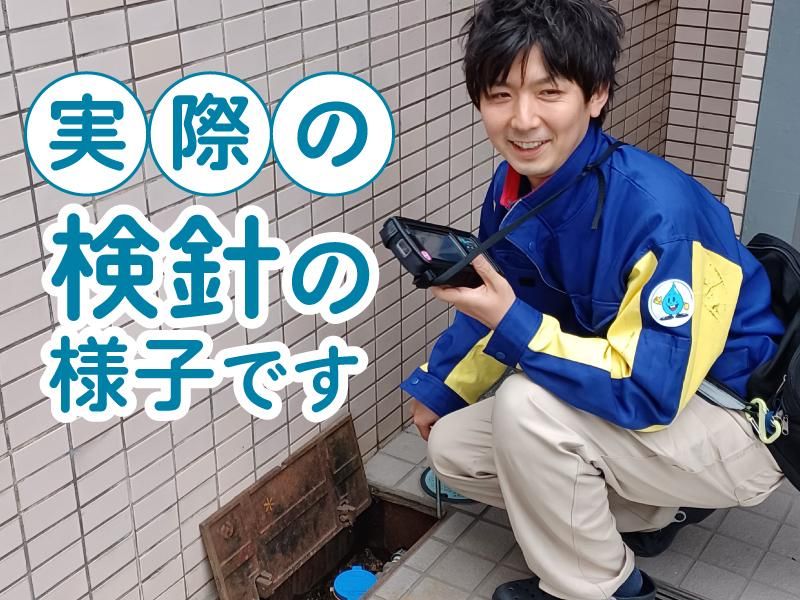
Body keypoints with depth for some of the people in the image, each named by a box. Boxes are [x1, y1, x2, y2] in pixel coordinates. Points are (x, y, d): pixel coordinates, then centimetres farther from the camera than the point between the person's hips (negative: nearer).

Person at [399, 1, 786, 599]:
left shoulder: (657, 211, -31)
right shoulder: (514, 187, -8)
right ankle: (659, 507, 13)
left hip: (740, 422, -8)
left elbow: (651, 392, -31)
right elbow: (498, 307, 10)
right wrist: (437, 389, 8)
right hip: (617, 397, 8)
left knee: (527, 404, -29)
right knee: (453, 448, 2)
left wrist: (513, 324, -33)